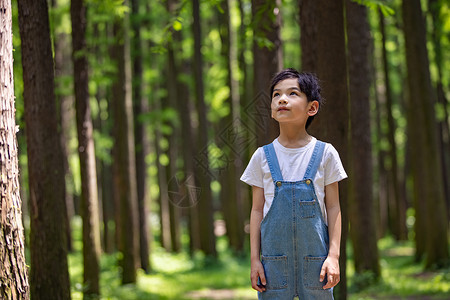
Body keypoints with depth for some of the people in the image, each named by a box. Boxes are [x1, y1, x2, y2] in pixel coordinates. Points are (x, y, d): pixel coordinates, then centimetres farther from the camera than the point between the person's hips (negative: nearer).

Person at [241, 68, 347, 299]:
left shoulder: (325, 154, 1)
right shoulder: (263, 157, 4)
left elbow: (333, 208, 2)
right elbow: (257, 210, 6)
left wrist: (334, 255, -5)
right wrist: (254, 259, 1)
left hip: (314, 256, -1)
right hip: (275, 256, 1)